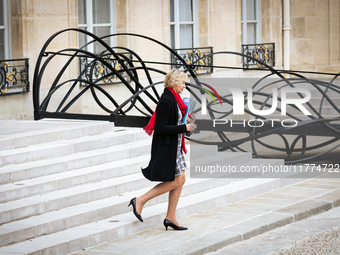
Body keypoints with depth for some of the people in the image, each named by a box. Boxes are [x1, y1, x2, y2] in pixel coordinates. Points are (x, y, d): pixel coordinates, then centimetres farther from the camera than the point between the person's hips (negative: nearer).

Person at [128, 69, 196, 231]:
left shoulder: (173, 99, 11)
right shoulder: (166, 100, -20)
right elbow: (161, 128, -23)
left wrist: (186, 121, 5)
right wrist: (184, 128, -21)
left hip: (174, 147, 10)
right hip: (166, 147, -10)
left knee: (180, 180, 9)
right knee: (176, 181, -6)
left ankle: (170, 218, 14)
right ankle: (140, 201, 1)